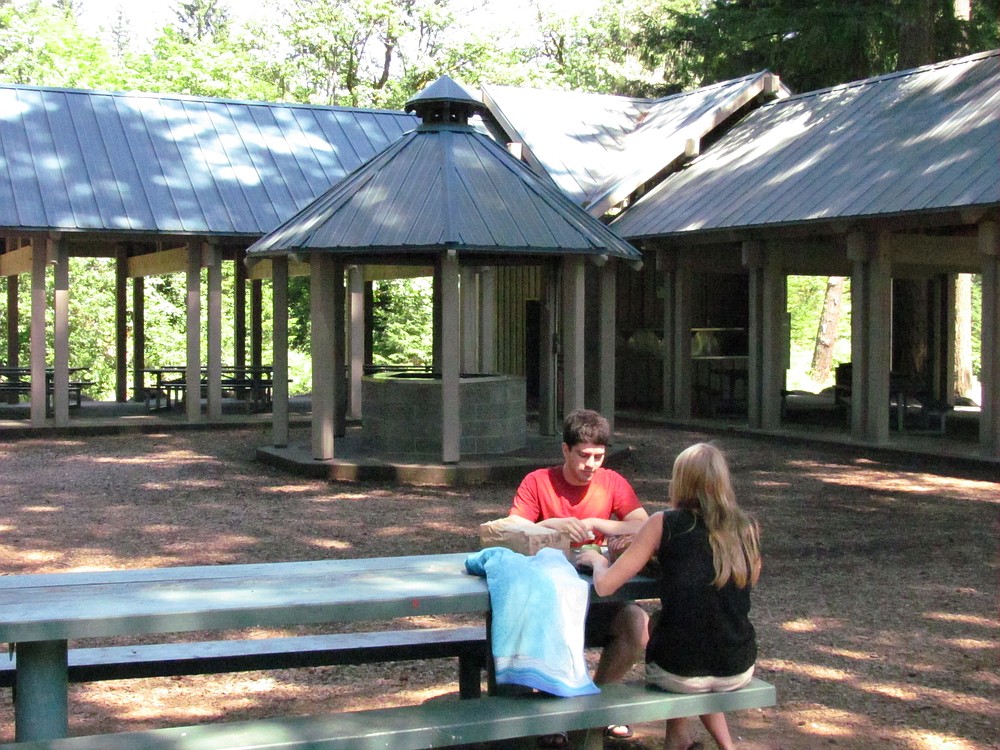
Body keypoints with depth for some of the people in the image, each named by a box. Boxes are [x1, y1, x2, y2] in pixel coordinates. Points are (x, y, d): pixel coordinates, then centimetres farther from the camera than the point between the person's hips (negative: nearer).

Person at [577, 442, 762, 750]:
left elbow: (604, 586, -8)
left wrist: (597, 560, 14)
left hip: (677, 673, -3)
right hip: (738, 672, 3)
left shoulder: (665, 524, -8)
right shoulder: (748, 527, 1)